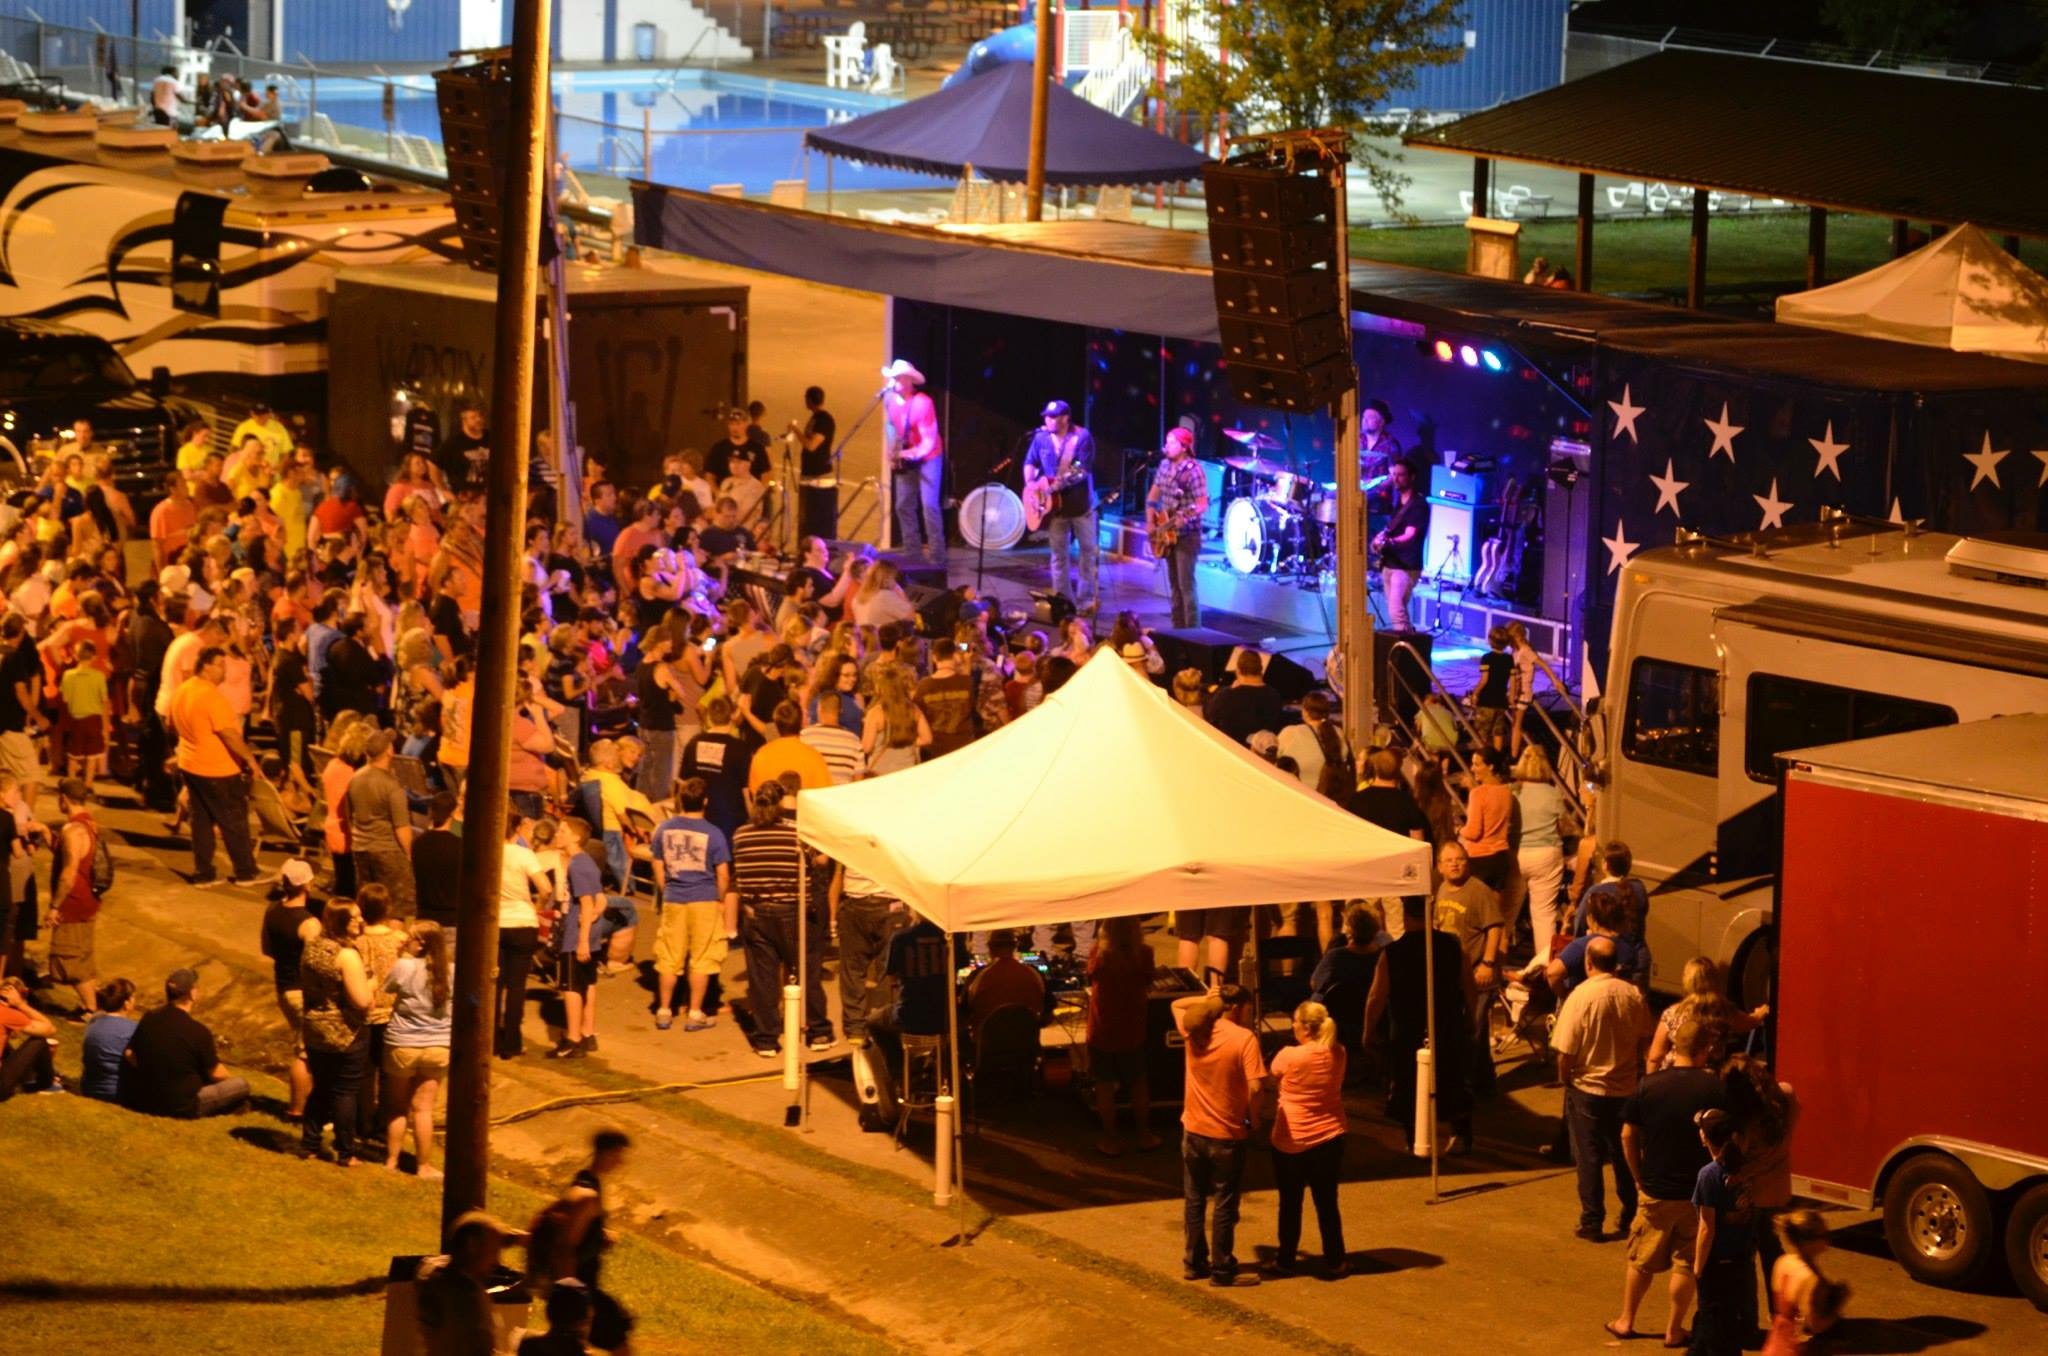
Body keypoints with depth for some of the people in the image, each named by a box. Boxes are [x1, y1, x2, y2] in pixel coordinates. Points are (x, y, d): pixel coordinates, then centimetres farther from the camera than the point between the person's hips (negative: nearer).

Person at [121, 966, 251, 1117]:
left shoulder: (149, 1018, -5)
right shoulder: (198, 1031, -19)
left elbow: (130, 1055, 3)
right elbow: (216, 1073, -7)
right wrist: (231, 1078, 16)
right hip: (183, 1106, -7)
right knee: (241, 1085, -1)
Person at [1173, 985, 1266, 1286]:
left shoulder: (1195, 1030, -1)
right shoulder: (1244, 1039, -16)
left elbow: (1177, 1005, 22)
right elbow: (1254, 1087, -22)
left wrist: (1208, 999, 10)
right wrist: (1253, 1119, -6)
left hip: (1193, 1131, 5)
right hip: (1227, 1136, -5)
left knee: (1194, 1200, 18)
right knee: (1224, 1204, 7)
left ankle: (1193, 1262, 24)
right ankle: (1221, 1268, 12)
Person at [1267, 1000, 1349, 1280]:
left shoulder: (1289, 1057, -18)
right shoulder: (1338, 1055, -6)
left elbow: (1272, 1078, -1)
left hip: (1291, 1141, -3)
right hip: (1329, 1138, 3)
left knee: (1290, 1203, 11)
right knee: (1327, 1202, 12)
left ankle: (1285, 1261, 19)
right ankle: (1334, 1262, 15)